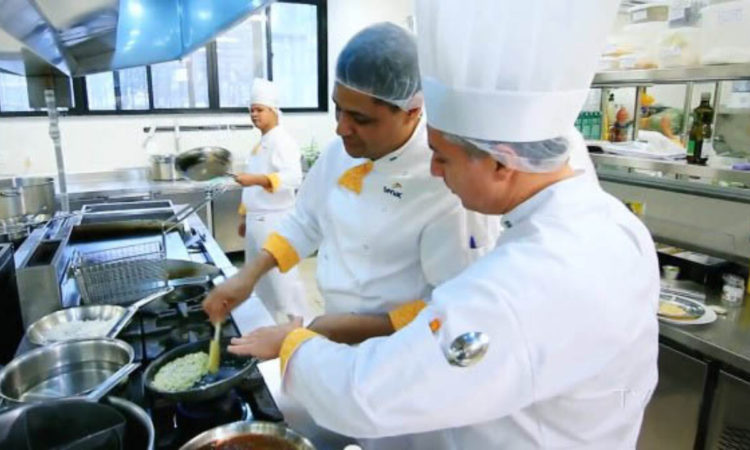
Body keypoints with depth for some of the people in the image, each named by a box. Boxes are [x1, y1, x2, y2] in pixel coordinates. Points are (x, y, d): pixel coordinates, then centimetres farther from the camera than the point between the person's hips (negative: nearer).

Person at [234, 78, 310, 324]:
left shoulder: (282, 140, -12)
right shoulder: (261, 143, 17)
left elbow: (293, 177, -27)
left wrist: (255, 179, -36)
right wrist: (245, 216, 20)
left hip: (275, 221, -9)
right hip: (258, 220, 9)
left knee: (282, 278, -5)